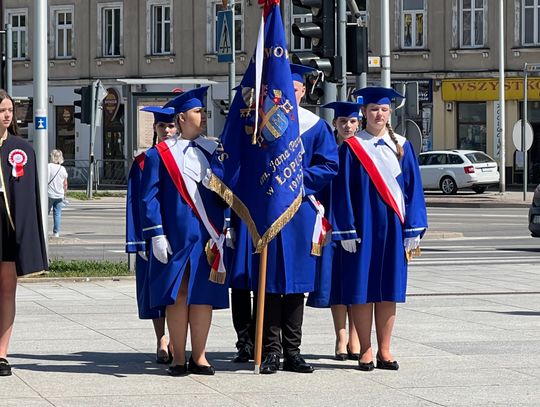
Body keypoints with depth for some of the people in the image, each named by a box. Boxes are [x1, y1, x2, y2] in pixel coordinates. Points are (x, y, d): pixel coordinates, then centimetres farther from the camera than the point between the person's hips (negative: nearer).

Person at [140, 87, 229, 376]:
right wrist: (156, 235, -9)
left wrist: (225, 228, 6)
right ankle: (178, 358, 5)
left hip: (208, 235, 3)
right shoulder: (160, 154, 1)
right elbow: (149, 198, -1)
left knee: (204, 294, 3)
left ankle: (199, 357, 11)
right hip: (177, 235, -3)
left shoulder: (212, 151, 11)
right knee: (178, 295, -1)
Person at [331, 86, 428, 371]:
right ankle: (365, 350, 6)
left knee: (388, 289, 5)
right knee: (362, 289, -1)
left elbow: (413, 188, 7)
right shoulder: (352, 148, 1)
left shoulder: (401, 147, 8)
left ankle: (384, 350, 11)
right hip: (362, 226, -2)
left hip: (392, 227, 2)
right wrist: (346, 230, -11)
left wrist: (413, 230, 0)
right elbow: (342, 191, -3)